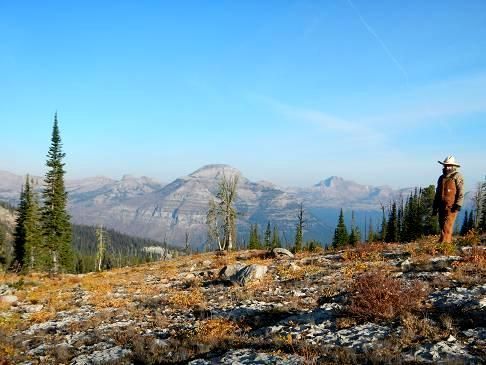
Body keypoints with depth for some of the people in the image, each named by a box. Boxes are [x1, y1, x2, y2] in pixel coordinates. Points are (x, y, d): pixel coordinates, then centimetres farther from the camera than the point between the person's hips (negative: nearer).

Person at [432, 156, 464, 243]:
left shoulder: (457, 176, -3)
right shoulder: (441, 178, 18)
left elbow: (461, 192, -10)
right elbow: (437, 193, 21)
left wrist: (458, 205, -18)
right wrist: (435, 207, 18)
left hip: (451, 207, -7)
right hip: (442, 207, 7)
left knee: (447, 227, -12)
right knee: (442, 226, 8)